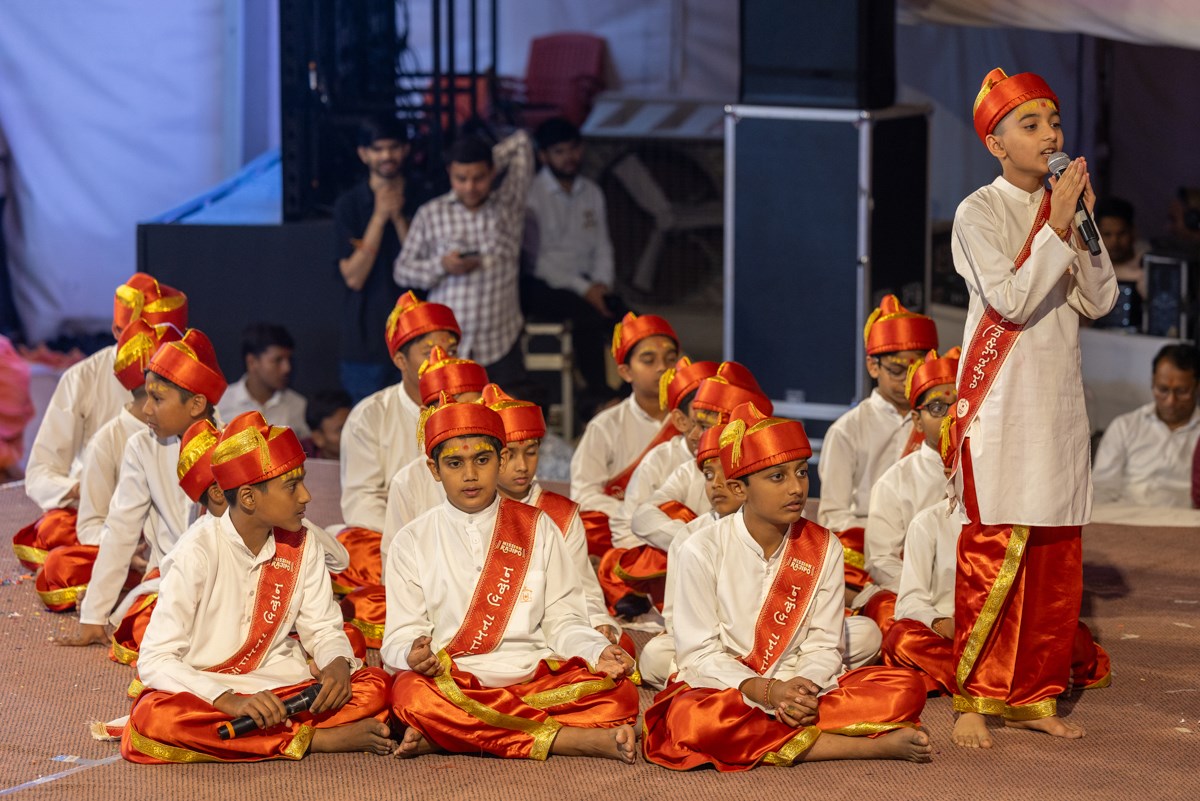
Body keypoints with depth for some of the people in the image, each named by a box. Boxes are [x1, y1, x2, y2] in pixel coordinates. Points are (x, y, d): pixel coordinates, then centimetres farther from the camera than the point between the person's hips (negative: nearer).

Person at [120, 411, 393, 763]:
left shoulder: (301, 545, 4)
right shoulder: (198, 553, -12)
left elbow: (323, 628, 11)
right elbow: (156, 660, -17)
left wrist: (338, 664, -15)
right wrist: (230, 701, -32)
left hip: (278, 687, 3)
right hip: (204, 692, -3)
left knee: (375, 685, -17)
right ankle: (318, 740, -31)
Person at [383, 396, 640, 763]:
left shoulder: (537, 528, 17)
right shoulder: (413, 541, 13)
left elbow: (562, 621, 13)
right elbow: (401, 636, 6)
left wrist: (598, 651, -9)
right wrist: (414, 655, -18)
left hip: (537, 680, 2)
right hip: (453, 685, -2)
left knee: (621, 694, -27)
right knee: (410, 694, -38)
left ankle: (444, 737, -32)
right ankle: (580, 739, -36)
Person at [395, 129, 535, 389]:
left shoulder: (509, 204, 6)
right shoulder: (430, 214, 3)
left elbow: (521, 142, 11)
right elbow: (402, 270, 7)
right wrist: (441, 266, -9)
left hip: (501, 345, 1)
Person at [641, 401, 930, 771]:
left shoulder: (824, 548, 4)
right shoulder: (702, 551, -6)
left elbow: (824, 646, 2)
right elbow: (700, 653, -8)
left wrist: (805, 687, -21)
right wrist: (768, 691, -23)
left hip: (799, 689, 3)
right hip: (724, 690, -3)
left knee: (906, 689, -19)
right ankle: (872, 746, -33)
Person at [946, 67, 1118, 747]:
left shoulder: (1064, 210, 13)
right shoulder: (980, 214, -5)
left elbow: (1100, 302, 5)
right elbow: (1012, 301, -17)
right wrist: (1056, 228, -18)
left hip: (1060, 398, 6)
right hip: (1002, 401, -6)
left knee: (1057, 557, 6)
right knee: (996, 550, -9)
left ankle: (1033, 696, 14)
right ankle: (974, 700, -2)